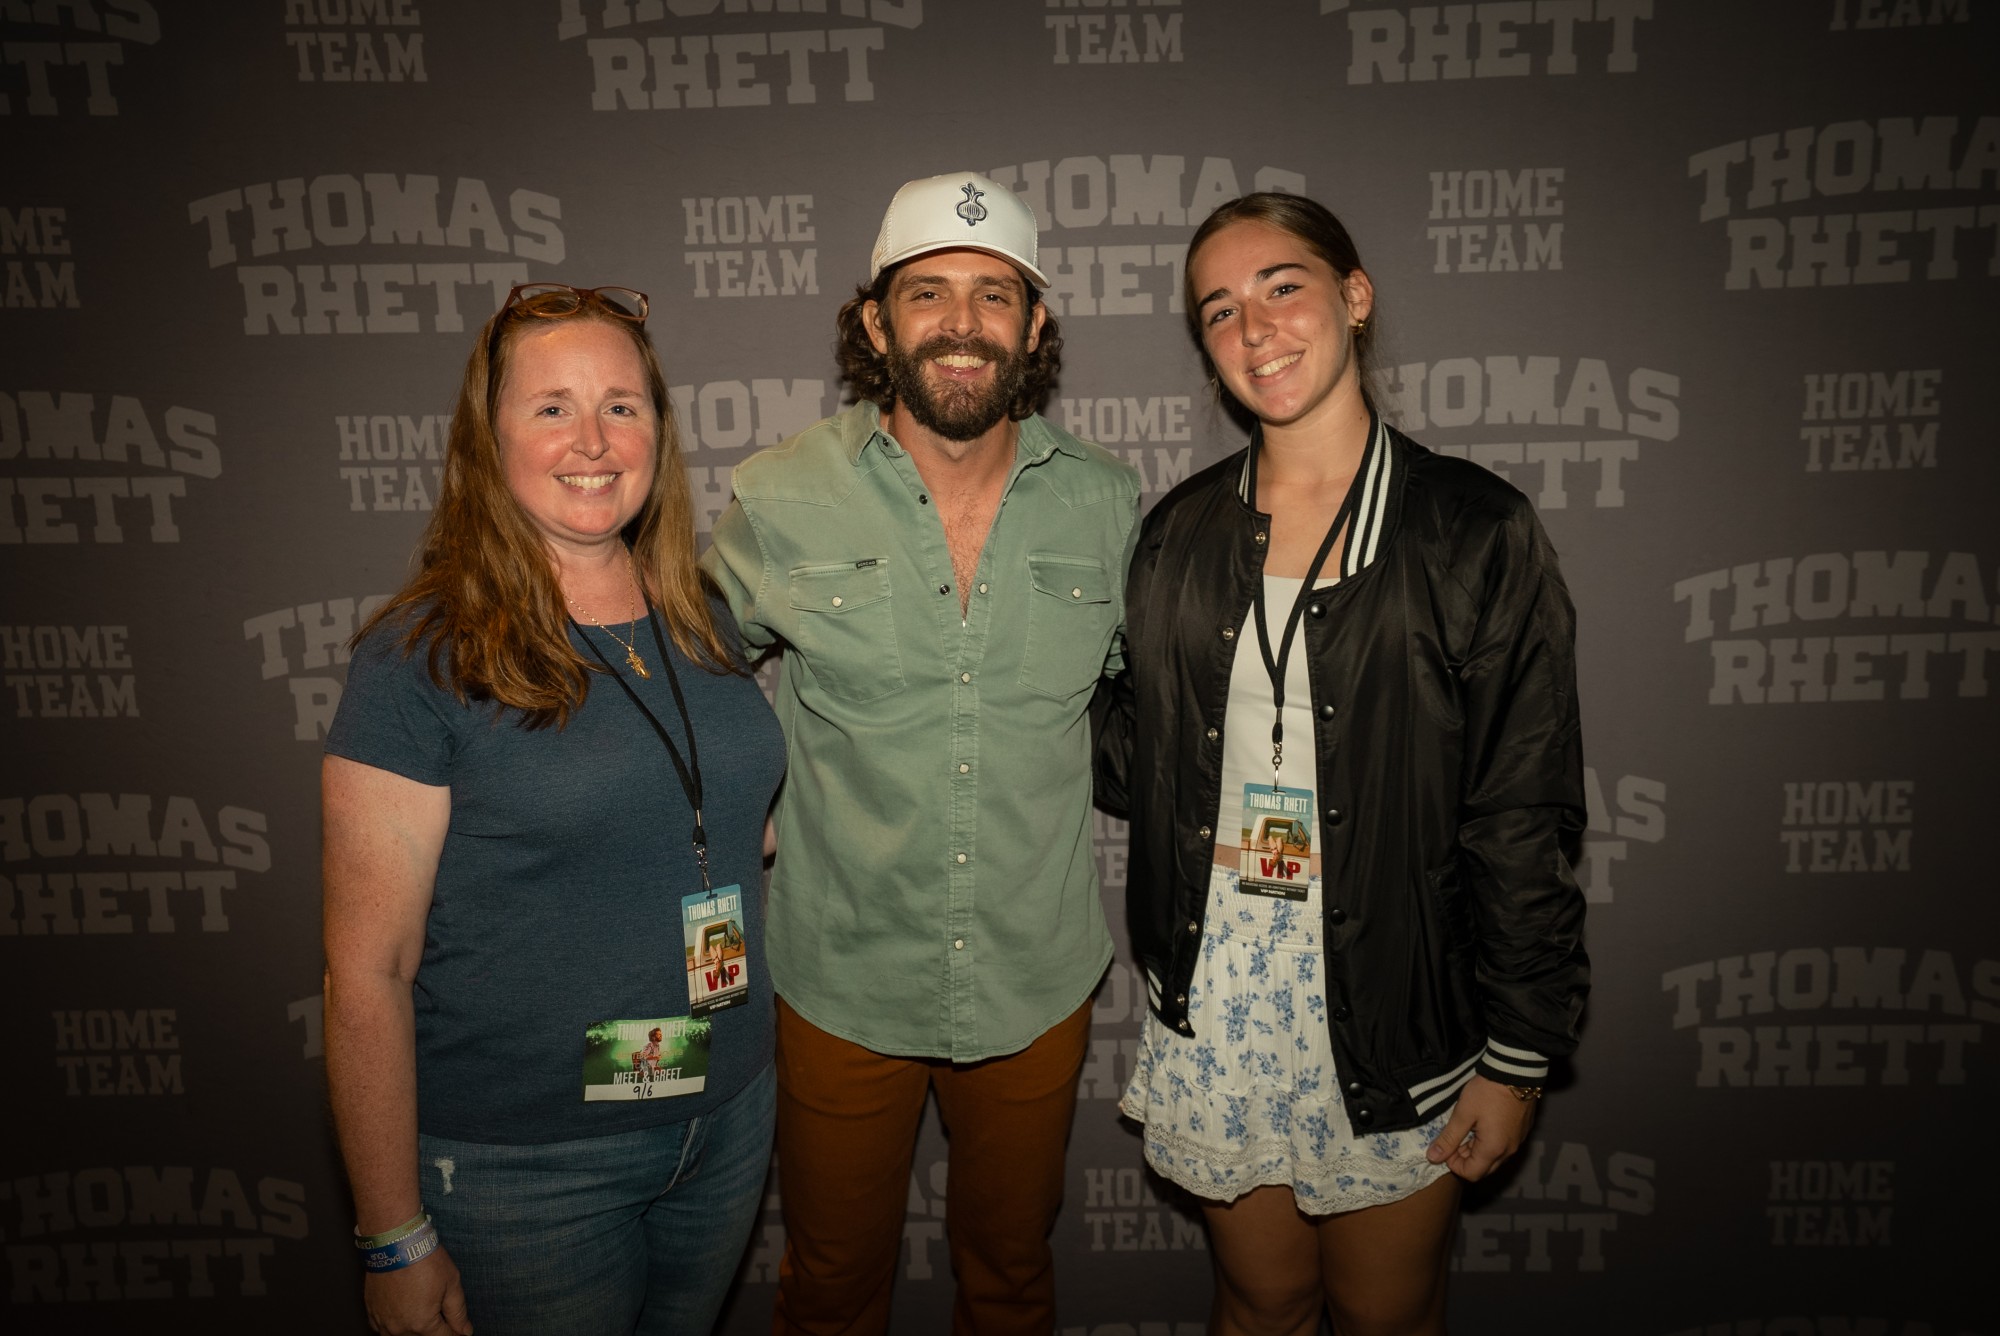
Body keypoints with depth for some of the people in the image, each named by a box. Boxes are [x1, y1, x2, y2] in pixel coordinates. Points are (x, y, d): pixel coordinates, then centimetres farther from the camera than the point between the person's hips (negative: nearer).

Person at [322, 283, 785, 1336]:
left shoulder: (697, 626, 1)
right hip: (524, 1168, -5)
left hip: (727, 1120, 5)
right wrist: (396, 1241, -10)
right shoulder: (421, 659, -15)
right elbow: (366, 973, -13)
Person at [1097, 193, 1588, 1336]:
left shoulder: (1476, 532, -9)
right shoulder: (1180, 531, 2)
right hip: (1214, 998, 3)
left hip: (1395, 1016, -2)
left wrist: (1518, 1057, -6)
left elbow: (1525, 820, -8)